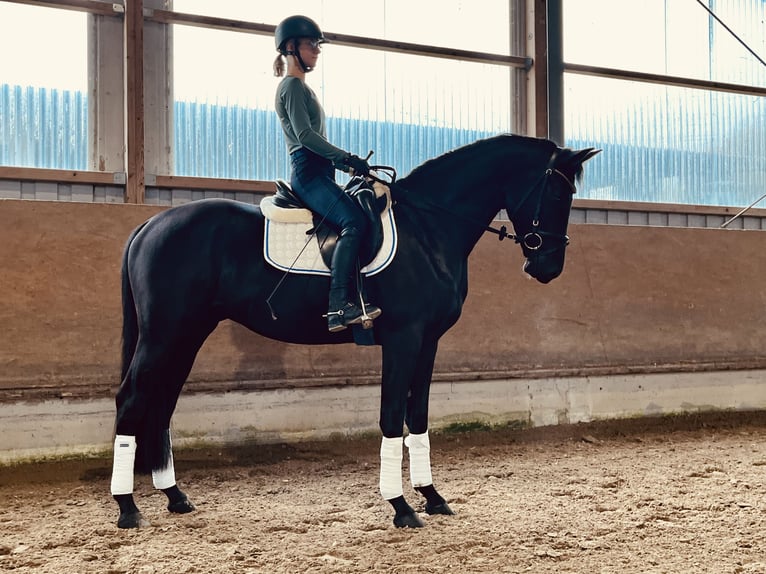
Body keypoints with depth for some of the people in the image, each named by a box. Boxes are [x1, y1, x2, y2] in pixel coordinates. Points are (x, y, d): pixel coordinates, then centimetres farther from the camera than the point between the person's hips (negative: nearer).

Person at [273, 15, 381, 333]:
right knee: (354, 221, -27)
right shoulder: (293, 85, -4)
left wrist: (346, 163, 17)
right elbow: (305, 134, -16)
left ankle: (354, 300, -6)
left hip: (316, 171, 11)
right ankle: (340, 306, -34)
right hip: (307, 171, -11)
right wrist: (348, 158, -18)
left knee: (355, 222, 2)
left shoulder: (300, 86, 26)